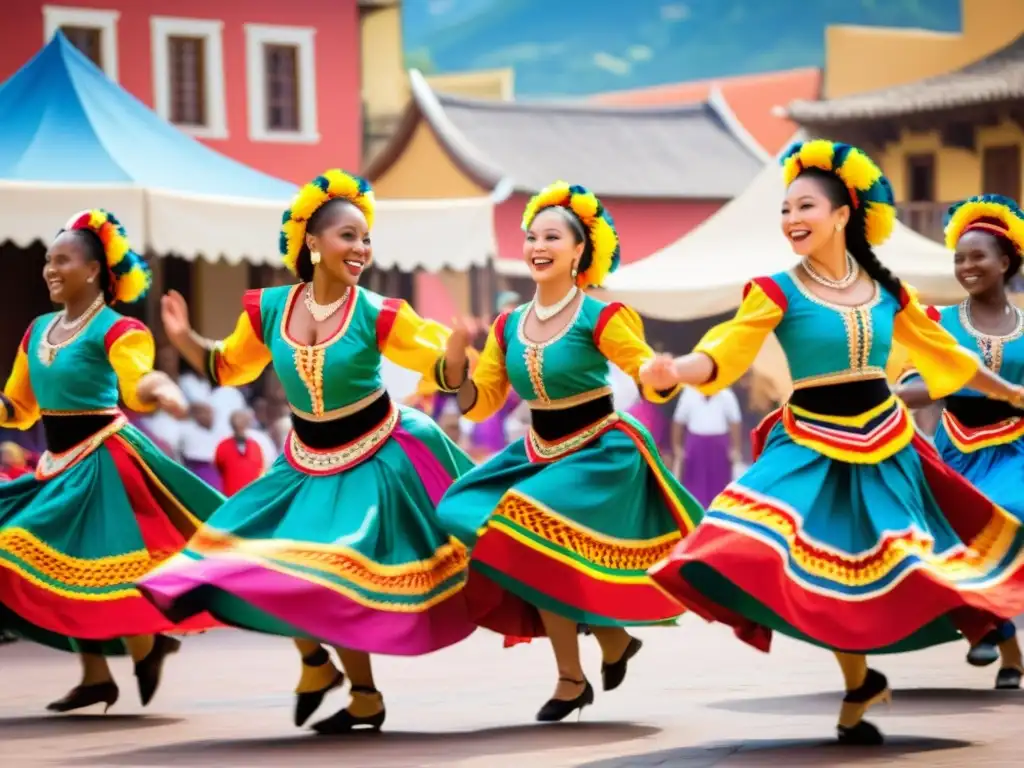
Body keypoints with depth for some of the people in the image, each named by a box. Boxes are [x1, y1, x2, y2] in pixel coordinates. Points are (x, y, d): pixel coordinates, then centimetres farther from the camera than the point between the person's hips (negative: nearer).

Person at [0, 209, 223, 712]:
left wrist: (159, 389, -54)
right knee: (62, 565, 9)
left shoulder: (116, 330, -13)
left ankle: (146, 648, 13)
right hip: (58, 462, 8)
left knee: (98, 562, -10)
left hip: (103, 459, -8)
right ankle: (96, 677, 18)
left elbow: (136, 385, -33)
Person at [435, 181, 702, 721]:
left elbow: (653, 380, -16)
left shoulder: (600, 318, -14)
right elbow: (479, 404, 6)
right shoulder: (509, 326, 2)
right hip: (539, 454, 6)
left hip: (602, 454, -6)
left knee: (544, 538, -19)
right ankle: (613, 638, 17)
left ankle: (572, 678, -3)